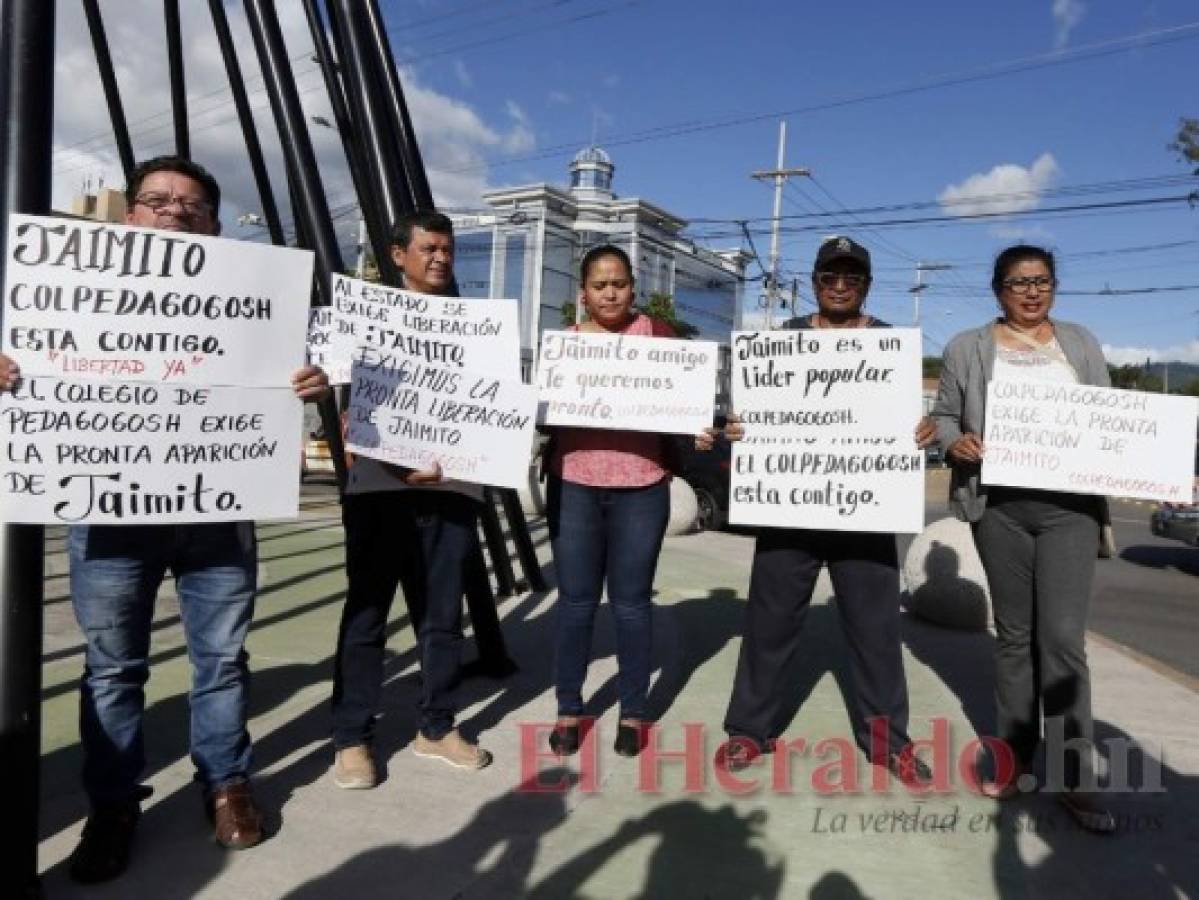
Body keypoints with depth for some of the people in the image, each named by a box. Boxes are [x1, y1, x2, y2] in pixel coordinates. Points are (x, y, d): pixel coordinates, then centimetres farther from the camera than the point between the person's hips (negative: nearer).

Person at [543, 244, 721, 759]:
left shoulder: (657, 335, 5)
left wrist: (697, 432, -10)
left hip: (641, 487, -1)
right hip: (573, 484, 1)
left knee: (631, 600, 7)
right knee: (575, 599, 7)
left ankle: (634, 713, 22)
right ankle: (568, 710, 22)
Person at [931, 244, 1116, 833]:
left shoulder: (1081, 343, 13)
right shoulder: (967, 348, 7)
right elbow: (943, 415, 7)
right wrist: (955, 442, -15)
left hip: (1070, 506, 1)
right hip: (999, 505, 0)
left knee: (1063, 638, -5)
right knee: (1014, 635, 9)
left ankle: (1073, 778, 5)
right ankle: (1015, 756, 22)